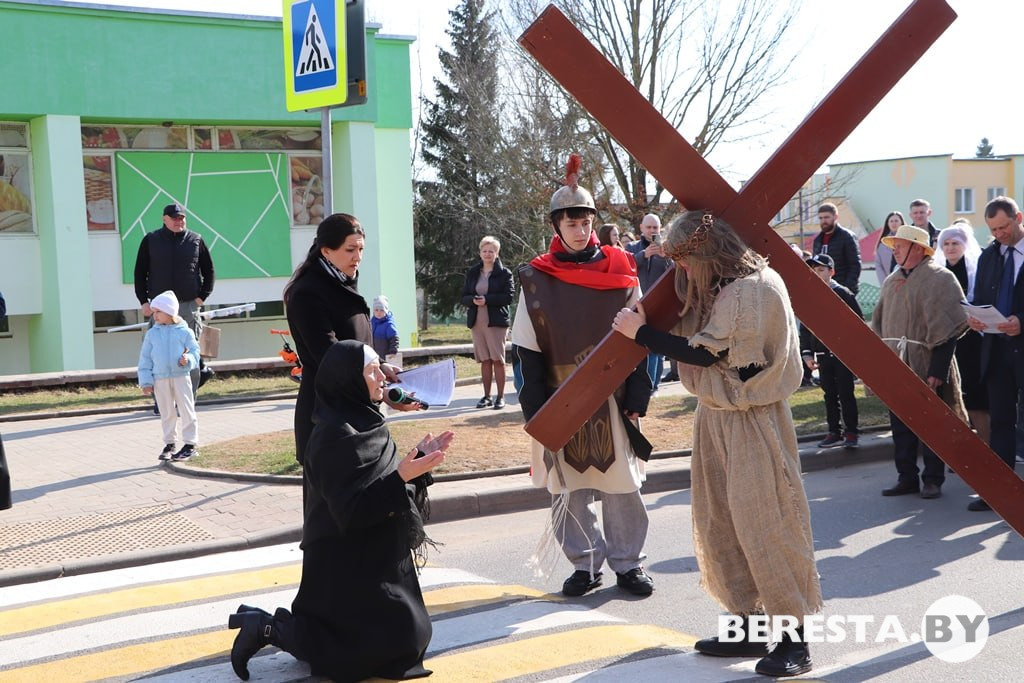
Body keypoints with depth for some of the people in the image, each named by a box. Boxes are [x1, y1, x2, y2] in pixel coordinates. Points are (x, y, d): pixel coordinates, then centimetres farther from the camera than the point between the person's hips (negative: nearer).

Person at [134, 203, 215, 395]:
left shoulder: (195, 240, 6)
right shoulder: (151, 240, 5)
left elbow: (209, 271, 12)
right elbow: (140, 272, 8)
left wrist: (202, 296, 2)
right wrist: (143, 301, 1)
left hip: (189, 305, 0)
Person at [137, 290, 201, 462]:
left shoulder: (184, 331, -2)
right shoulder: (152, 333, 5)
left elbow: (195, 351, 1)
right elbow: (145, 358, 6)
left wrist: (188, 360, -22)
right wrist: (146, 381, 1)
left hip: (181, 376, -3)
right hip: (160, 379, 3)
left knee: (186, 411, -1)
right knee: (167, 413, 11)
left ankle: (190, 444, 5)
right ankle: (169, 443, 21)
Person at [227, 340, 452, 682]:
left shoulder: (364, 423, 8)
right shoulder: (336, 436, -21)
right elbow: (350, 509, -26)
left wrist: (418, 457, 3)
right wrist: (401, 478, -33)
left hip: (373, 557, 9)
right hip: (347, 562, -9)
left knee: (409, 634, 17)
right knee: (380, 648, -6)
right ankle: (269, 628, 2)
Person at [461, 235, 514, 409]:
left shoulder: (504, 273, 0)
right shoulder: (472, 273, 12)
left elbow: (508, 297, -9)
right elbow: (464, 297, 11)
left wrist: (487, 299, -18)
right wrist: (473, 300, -11)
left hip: (497, 321, -4)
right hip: (477, 322, 4)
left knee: (498, 360, -2)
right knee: (485, 360, 7)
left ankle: (500, 397, 2)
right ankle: (487, 396, 13)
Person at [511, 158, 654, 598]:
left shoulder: (620, 272, 2)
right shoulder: (536, 279, 0)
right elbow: (529, 352, 0)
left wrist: (636, 398, -3)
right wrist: (537, 410, -5)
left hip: (611, 397, 0)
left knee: (620, 483, 5)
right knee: (568, 486, 6)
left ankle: (628, 563, 18)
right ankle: (585, 564, 19)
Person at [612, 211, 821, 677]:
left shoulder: (755, 287, -17)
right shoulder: (720, 288, 12)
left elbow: (707, 352, -21)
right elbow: (691, 337, 16)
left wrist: (642, 333, -14)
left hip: (752, 420, -9)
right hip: (717, 416, 10)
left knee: (762, 523, -7)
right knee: (721, 524, 10)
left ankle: (794, 637, 2)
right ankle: (749, 625, 19)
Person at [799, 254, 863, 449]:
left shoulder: (843, 293, -5)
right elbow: (804, 328, 10)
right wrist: (806, 353, 4)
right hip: (822, 354, 4)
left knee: (845, 393, 0)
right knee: (829, 394, 9)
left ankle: (851, 432, 7)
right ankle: (834, 432, 16)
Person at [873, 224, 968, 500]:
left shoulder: (940, 278, -6)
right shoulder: (891, 281, 15)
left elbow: (946, 327, -12)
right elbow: (879, 324, 19)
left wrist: (938, 370, -17)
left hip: (926, 367, -6)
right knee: (900, 425, 9)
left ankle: (932, 479, 10)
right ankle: (907, 477, 17)